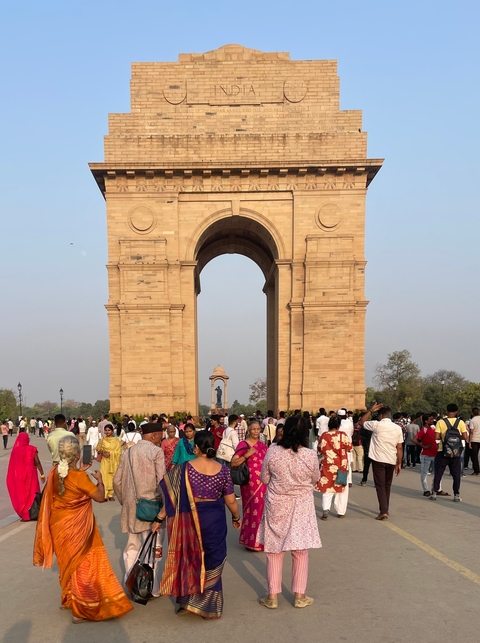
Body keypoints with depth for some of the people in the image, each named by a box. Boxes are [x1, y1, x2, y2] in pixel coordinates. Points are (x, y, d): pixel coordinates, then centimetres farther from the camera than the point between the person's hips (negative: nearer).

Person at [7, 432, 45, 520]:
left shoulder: (15, 450, -7)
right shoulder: (32, 449, -13)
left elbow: (12, 465, -1)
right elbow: (37, 463, -11)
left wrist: (15, 475, 11)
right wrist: (42, 474, -3)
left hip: (18, 476, 2)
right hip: (30, 474, -2)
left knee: (20, 493, 14)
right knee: (32, 493, 10)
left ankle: (23, 514, 17)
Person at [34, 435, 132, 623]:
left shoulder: (55, 472, -6)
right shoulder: (79, 477, -26)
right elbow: (100, 497, -19)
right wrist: (99, 479, -3)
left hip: (59, 526, 7)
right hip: (76, 528, -7)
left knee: (68, 562, 25)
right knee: (82, 565, 7)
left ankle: (69, 598, 42)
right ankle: (80, 610, 14)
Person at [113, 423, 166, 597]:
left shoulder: (128, 452, 9)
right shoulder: (156, 451, -9)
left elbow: (117, 481, 10)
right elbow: (162, 481, -16)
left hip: (131, 507, 6)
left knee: (132, 547, 18)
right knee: (153, 549, 4)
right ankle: (151, 589, 9)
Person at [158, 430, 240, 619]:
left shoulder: (184, 468, -11)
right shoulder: (222, 470, -8)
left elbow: (172, 497, -8)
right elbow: (230, 501, -2)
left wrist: (160, 518, 2)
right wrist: (236, 518, 15)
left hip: (190, 521, 0)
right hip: (214, 522, 0)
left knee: (190, 559, 20)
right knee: (211, 563, 15)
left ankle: (187, 599, 30)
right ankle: (207, 605, 24)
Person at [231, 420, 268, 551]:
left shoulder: (263, 446, 12)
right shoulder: (243, 445, -6)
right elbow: (233, 463, -13)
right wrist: (247, 455, -22)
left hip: (263, 484, 6)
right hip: (250, 484, -6)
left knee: (261, 510, 10)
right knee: (253, 510, -2)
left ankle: (260, 539, 23)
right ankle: (251, 541, 10)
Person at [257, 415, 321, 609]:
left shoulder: (272, 452, -14)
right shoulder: (310, 455, -16)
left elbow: (264, 479, -2)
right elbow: (315, 479, 2)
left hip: (276, 506, 0)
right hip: (301, 507, 0)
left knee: (274, 552, 12)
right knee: (300, 552, 13)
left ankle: (272, 596, 19)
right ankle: (299, 596, 21)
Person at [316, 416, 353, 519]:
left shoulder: (324, 436, -6)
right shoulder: (342, 435, -9)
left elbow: (320, 449, 5)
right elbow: (349, 447, -4)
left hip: (328, 465, 0)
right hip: (341, 465, 0)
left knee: (327, 487, 6)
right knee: (341, 488, 13)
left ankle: (326, 508, -14)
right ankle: (340, 511, 16)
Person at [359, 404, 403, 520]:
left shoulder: (377, 425, -8)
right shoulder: (398, 428, 3)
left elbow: (362, 422, 7)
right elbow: (400, 448, 3)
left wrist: (371, 410, 10)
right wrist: (399, 463, 9)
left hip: (378, 459, -4)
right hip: (391, 461, 4)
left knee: (380, 485, -2)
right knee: (387, 485, 18)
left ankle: (383, 511, -11)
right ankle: (385, 509, 26)